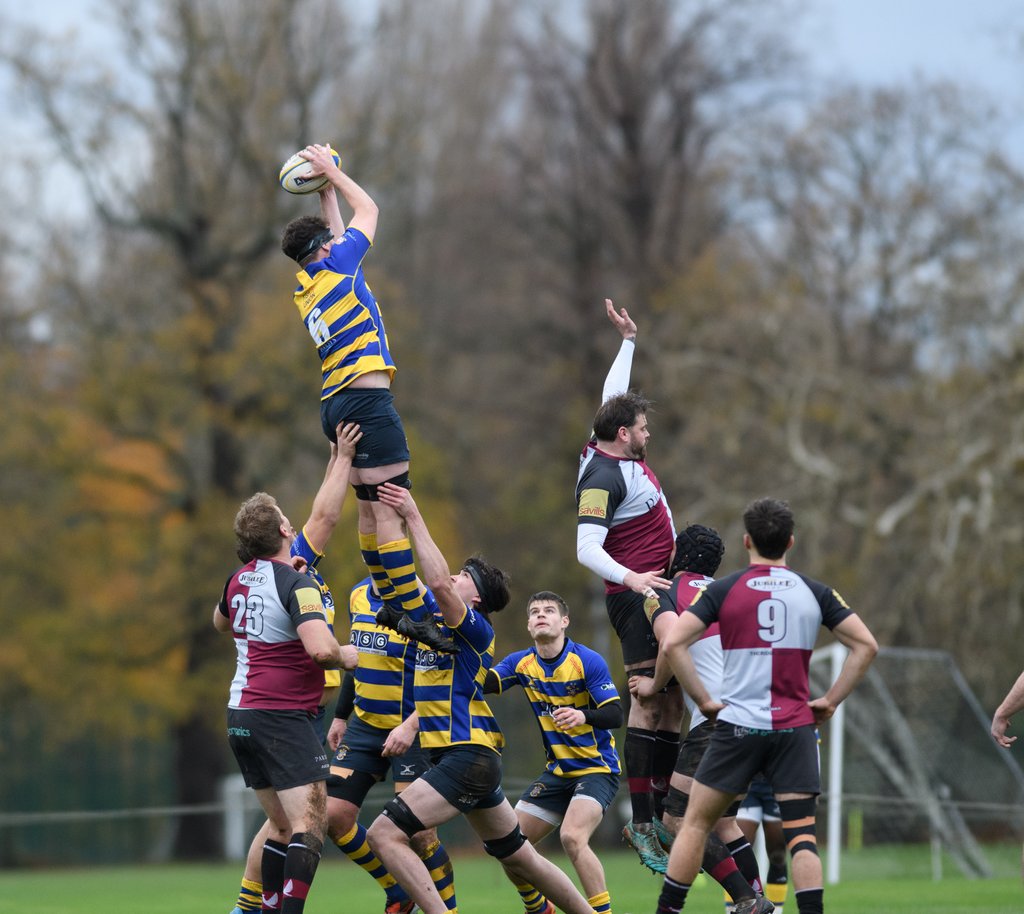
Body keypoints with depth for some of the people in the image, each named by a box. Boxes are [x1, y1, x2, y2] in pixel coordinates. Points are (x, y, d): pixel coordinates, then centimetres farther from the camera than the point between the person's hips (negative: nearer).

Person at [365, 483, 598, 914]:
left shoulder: (475, 628, -10)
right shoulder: (433, 624, 14)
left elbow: (438, 582, -27)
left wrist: (414, 517, -25)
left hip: (468, 758, -10)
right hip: (460, 758, 10)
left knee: (384, 833, -17)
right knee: (520, 860, 17)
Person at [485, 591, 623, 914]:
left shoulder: (588, 661, -14)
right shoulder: (521, 663, 1)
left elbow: (615, 715, -19)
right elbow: (483, 682, -15)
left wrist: (583, 716, -38)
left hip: (597, 769, -6)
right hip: (558, 771, 7)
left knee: (572, 837, -30)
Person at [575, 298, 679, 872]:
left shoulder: (620, 453, 11)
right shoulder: (603, 477, -15)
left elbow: (614, 395, 30)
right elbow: (587, 549, -22)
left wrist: (629, 341, 33)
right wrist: (630, 578, -35)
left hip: (661, 593, 10)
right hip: (637, 596, -10)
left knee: (674, 698, 6)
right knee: (649, 697, -14)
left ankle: (664, 806, 7)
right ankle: (641, 822, -17)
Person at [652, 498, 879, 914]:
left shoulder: (723, 590, -1)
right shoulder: (814, 592, 5)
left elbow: (674, 643, -9)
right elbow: (866, 644, 3)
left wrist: (703, 700, -1)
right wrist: (830, 700, 7)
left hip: (738, 723, -1)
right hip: (796, 727, 1)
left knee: (696, 823, 9)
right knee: (801, 833, 1)